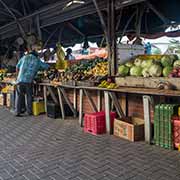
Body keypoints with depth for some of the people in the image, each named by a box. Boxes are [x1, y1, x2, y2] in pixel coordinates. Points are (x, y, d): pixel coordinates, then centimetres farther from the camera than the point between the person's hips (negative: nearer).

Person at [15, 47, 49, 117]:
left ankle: (17, 112, 6)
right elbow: (47, 67, 19)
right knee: (29, 96, 13)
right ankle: (29, 111, 17)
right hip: (29, 81, -1)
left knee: (19, 96, 8)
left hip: (20, 80, 1)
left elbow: (17, 68, 19)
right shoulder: (37, 61, 13)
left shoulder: (24, 57, 16)